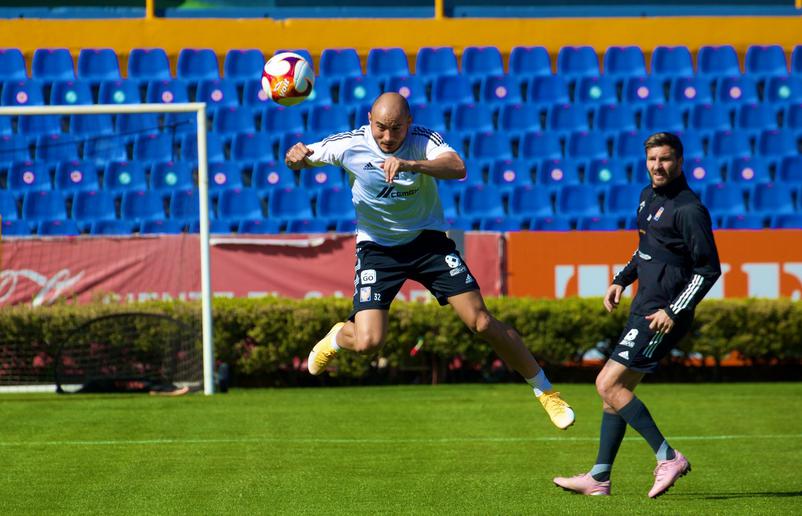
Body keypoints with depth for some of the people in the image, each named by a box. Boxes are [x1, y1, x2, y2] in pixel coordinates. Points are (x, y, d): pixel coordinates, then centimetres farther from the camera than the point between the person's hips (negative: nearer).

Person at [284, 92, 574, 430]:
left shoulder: (423, 140, -18)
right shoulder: (350, 145, -15)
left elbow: (457, 168, -37)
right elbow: (300, 160, -2)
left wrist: (409, 164, -53)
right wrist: (296, 157, -28)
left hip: (428, 240, 0)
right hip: (377, 247, 0)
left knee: (482, 323, -7)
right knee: (368, 343, -17)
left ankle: (545, 392, 9)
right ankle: (337, 337, 22)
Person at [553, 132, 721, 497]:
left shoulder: (689, 209, -15)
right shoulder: (648, 197, 13)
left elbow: (709, 269, -16)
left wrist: (674, 311, -20)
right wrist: (622, 280, 19)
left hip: (662, 316, -9)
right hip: (643, 309, 9)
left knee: (608, 384, -13)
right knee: (614, 389, 10)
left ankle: (668, 458, -11)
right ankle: (599, 478, 14)